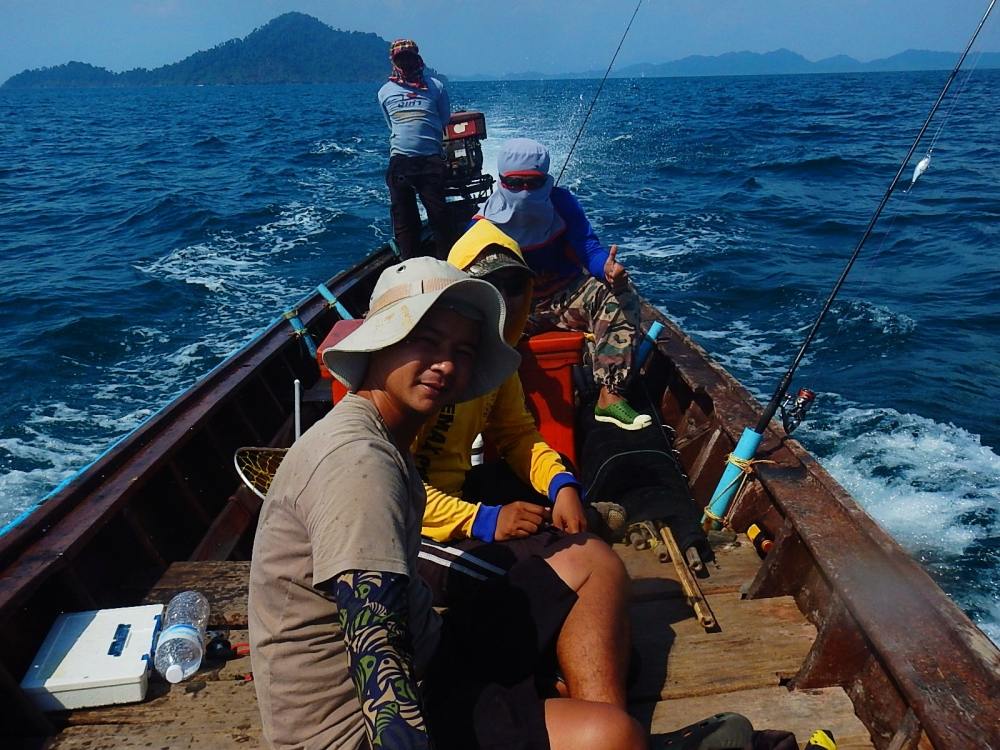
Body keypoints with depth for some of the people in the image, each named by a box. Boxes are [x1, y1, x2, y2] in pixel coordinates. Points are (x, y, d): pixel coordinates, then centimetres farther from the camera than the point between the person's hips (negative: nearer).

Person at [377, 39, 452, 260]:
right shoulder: (385, 91, 13)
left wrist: (428, 141, 10)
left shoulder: (435, 86, 9)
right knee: (403, 216, 4)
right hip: (399, 160, 2)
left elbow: (444, 122, 14)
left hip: (431, 159, -2)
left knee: (439, 213, -3)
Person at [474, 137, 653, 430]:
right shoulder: (485, 223, -8)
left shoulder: (561, 202, -4)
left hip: (564, 295, 2)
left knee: (618, 293, -27)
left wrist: (607, 267, -36)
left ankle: (610, 397, -31)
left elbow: (588, 247, -11)